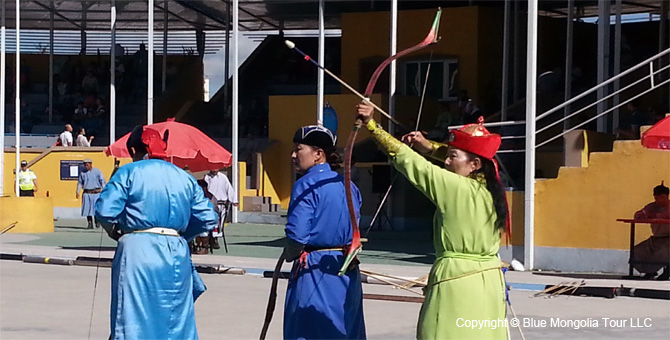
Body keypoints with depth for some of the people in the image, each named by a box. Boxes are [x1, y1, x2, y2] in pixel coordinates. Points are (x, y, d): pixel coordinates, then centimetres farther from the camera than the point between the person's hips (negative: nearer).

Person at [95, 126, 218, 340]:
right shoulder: (185, 178, 15)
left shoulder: (129, 172, 2)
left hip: (138, 251, -4)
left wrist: (114, 231, 12)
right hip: (177, 255, 4)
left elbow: (104, 211, -9)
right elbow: (207, 219, 8)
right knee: (177, 321, 12)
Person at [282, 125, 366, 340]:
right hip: (348, 272, 7)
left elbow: (297, 236, -17)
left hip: (314, 272, -7)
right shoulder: (348, 186, 9)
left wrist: (289, 255, 2)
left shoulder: (306, 185, -12)